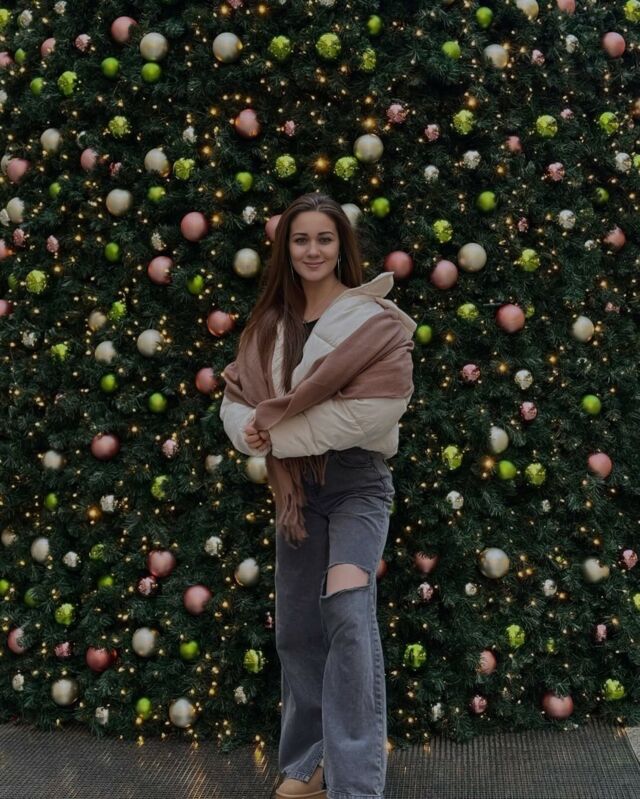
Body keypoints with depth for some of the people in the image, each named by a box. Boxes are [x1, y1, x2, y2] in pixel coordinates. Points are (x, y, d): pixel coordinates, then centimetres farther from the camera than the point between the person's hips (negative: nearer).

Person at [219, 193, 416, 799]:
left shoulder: (371, 316, -7)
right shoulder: (270, 323, 10)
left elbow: (372, 407, -19)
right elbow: (235, 397, 11)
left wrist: (279, 434, -17)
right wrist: (248, 428, -14)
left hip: (356, 479, -6)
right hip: (294, 484, 6)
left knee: (348, 613, -22)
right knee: (296, 629, 10)